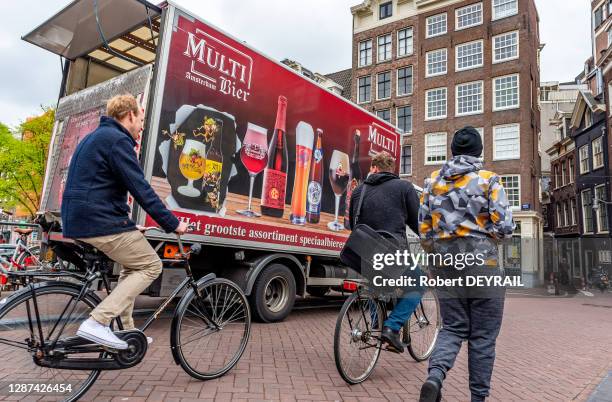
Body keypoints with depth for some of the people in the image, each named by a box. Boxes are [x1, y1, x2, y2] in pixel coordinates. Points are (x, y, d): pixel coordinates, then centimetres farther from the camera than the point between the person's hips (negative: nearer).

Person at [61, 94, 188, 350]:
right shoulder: (117, 140, -12)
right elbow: (141, 190, -19)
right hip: (101, 223, -10)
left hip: (78, 221, 10)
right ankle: (97, 322, -11)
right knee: (151, 266, -2)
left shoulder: (95, 137, 21)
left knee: (133, 264, 21)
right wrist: (172, 224, -14)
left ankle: (126, 330, 22)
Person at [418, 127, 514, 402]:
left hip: (447, 266, 3)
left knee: (452, 328, 13)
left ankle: (435, 376, -9)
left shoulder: (432, 182, 6)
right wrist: (486, 234, 11)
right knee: (483, 336, 10)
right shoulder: (488, 180, -4)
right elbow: (504, 227, -11)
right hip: (483, 266, -3)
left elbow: (424, 229, 7)